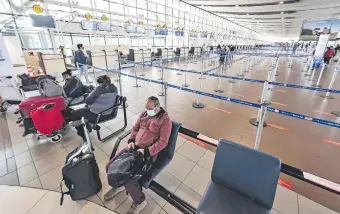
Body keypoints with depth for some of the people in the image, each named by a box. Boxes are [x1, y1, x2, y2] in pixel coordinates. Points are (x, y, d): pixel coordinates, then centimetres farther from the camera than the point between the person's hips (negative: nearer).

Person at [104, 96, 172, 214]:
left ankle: (140, 201, 9)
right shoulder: (145, 113, 8)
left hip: (149, 152, -7)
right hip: (134, 146, 7)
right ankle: (118, 185, 33)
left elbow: (163, 142, -16)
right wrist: (131, 141, -1)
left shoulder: (165, 120, -12)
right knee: (110, 167, 1)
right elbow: (135, 128, 16)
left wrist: (146, 151, -23)